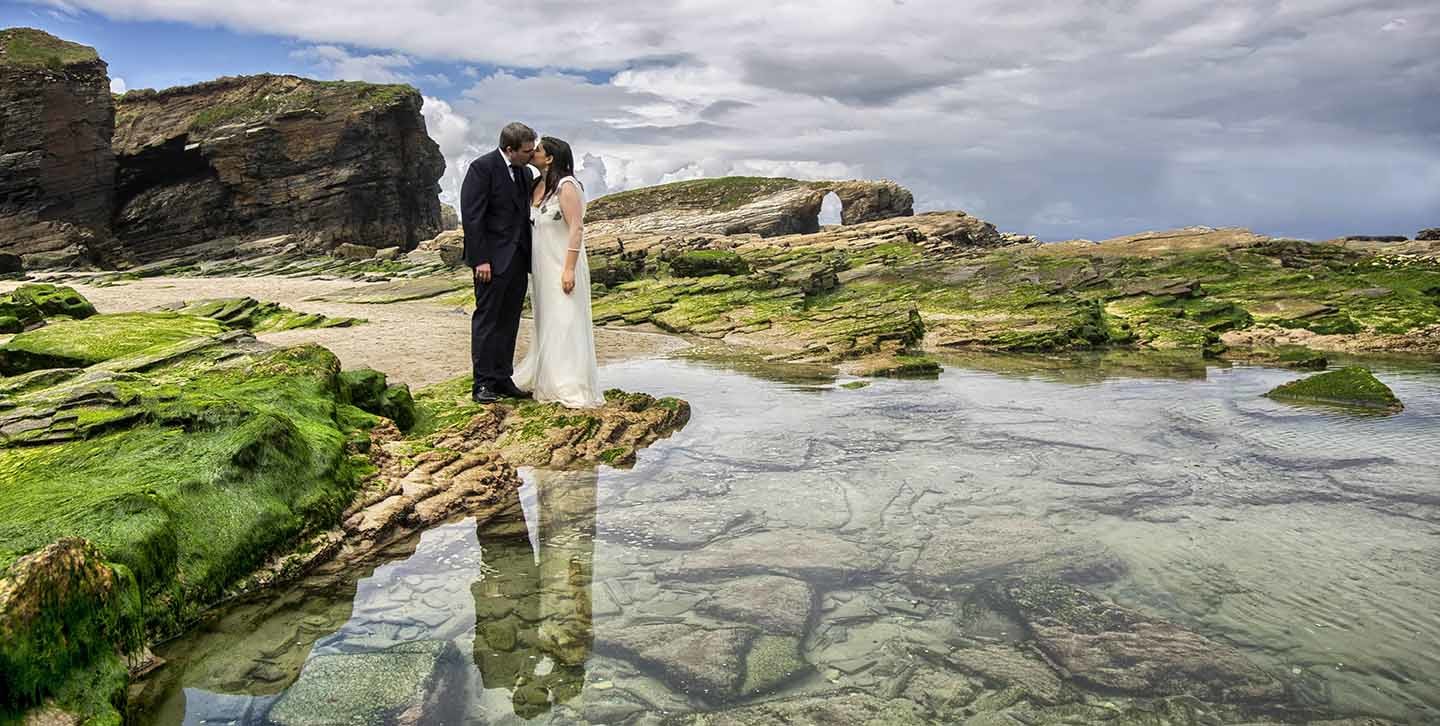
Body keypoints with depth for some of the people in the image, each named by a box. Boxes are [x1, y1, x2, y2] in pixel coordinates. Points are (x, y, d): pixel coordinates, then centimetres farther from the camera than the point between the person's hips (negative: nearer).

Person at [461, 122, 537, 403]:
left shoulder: (525, 172, 13)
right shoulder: (482, 168, -10)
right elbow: (471, 217, -14)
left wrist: (530, 256, 10)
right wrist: (480, 259, -18)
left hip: (518, 259, 7)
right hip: (493, 259, -7)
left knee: (509, 322, 10)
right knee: (486, 320, -1)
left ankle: (503, 379, 19)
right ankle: (482, 383, 5)